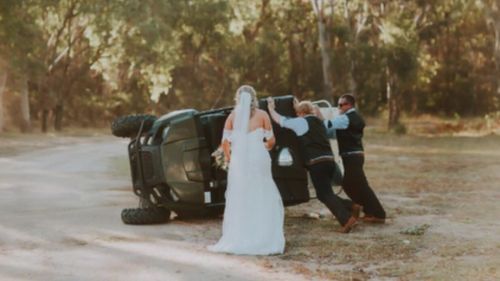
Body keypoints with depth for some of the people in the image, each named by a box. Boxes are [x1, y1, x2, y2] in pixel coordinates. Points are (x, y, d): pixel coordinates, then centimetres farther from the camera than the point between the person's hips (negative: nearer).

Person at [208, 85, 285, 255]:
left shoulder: (232, 116, 3)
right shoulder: (262, 115, 1)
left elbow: (225, 142, -2)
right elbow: (271, 141, 1)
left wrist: (228, 156, 14)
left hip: (238, 161, 1)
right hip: (259, 160, -1)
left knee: (238, 201, 7)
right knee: (263, 200, 6)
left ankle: (237, 240, 5)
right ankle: (265, 239, 2)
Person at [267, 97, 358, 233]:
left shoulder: (301, 122, -1)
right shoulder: (318, 121, 22)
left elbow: (278, 119, 3)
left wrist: (271, 108, 18)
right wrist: (298, 106, 47)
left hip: (317, 162, -8)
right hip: (329, 160, 8)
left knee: (325, 194, -5)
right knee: (324, 193, 18)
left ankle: (346, 219, -16)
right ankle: (351, 206, 5)